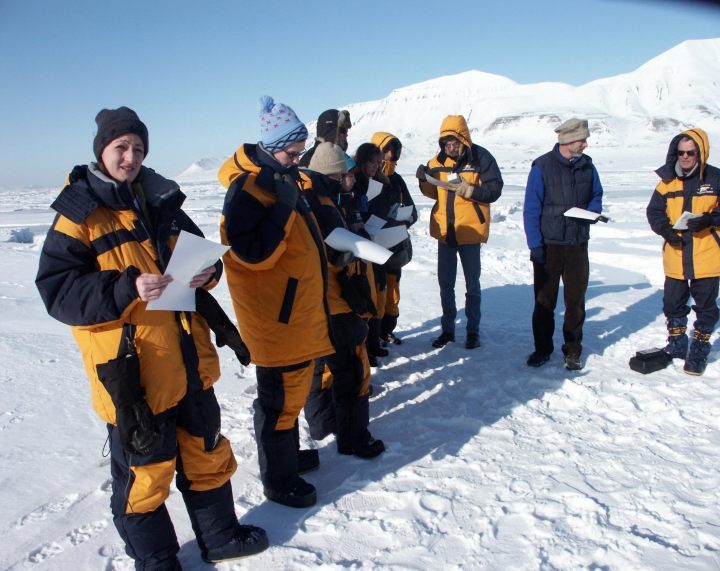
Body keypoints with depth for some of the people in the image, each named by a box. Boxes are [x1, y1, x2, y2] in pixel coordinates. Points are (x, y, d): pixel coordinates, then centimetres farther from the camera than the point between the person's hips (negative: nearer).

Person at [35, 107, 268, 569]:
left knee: (206, 451, 19)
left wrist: (207, 271, -6)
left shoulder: (161, 201, 8)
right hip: (133, 371, -6)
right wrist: (126, 289, -28)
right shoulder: (80, 214, -8)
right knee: (145, 470, 9)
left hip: (187, 363, 6)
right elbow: (56, 290, -14)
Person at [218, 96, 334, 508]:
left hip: (298, 308, 10)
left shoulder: (283, 179, 13)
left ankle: (288, 455, 39)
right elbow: (256, 255, -27)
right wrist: (282, 207, -28)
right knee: (281, 396, 2)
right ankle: (278, 479, 19)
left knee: (294, 386, 21)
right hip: (276, 316, -10)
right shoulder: (248, 189, -17)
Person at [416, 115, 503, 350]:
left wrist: (467, 189, -26)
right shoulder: (438, 161, 2)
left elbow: (495, 189, -14)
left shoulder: (481, 158, -10)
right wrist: (425, 181, -9)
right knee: (445, 283, 13)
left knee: (472, 284, 8)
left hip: (470, 231, -4)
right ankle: (448, 329, 27)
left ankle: (473, 330, 22)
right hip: (444, 231, 4)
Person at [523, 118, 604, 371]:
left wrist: (592, 212, -6)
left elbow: (596, 195, 17)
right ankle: (542, 348, 22)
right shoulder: (542, 167, -9)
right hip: (548, 246, -3)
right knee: (544, 301, 8)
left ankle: (572, 350, 23)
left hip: (577, 245, 3)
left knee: (575, 301, 9)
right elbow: (531, 210, -9)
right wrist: (535, 245, -13)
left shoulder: (587, 166, 3)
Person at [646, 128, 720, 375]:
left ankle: (699, 350, 26)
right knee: (673, 304, 12)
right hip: (676, 258, 2)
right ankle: (677, 345, 32)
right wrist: (665, 229, -14)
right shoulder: (668, 181, 2)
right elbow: (654, 211, 4)